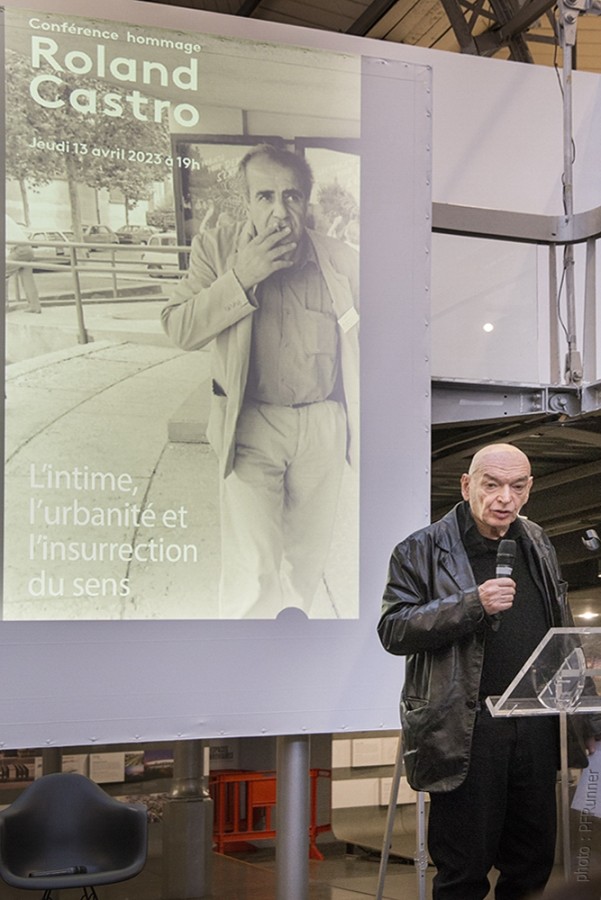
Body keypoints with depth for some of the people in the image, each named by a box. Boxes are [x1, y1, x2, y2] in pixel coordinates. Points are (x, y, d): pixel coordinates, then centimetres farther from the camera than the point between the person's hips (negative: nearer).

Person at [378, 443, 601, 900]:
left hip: (536, 725, 6)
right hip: (466, 731, -5)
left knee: (534, 862, 14)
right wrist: (473, 604, -24)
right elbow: (393, 630, -13)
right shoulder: (421, 550, -4)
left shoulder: (538, 544, 14)